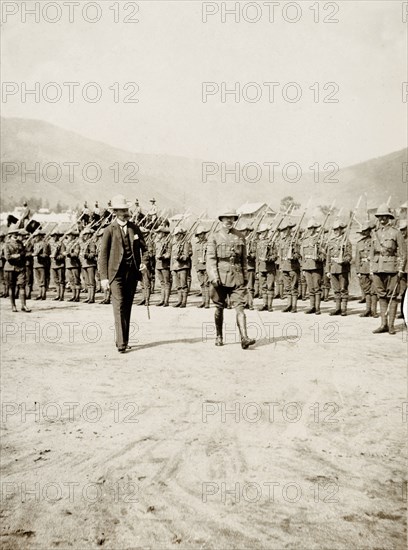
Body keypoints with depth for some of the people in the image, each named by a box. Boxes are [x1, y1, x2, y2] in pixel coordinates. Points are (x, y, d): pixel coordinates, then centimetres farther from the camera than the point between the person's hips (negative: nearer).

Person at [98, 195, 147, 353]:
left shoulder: (135, 228, 11)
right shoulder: (109, 230, 0)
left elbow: (143, 248, 19)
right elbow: (103, 255, -1)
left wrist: (143, 262, -2)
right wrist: (104, 277, -7)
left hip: (132, 272, 4)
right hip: (116, 273, -4)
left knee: (127, 307, 10)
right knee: (119, 306, -12)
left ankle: (124, 340, 19)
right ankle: (121, 343, -13)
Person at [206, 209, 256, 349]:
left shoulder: (240, 236, 10)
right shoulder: (214, 237, 2)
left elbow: (244, 258, 15)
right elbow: (211, 258, -4)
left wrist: (245, 276, 14)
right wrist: (214, 277, -15)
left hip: (237, 276, 1)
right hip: (221, 276, -1)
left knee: (240, 306, -9)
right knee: (220, 307, 10)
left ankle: (244, 338, -17)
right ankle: (219, 337, 25)